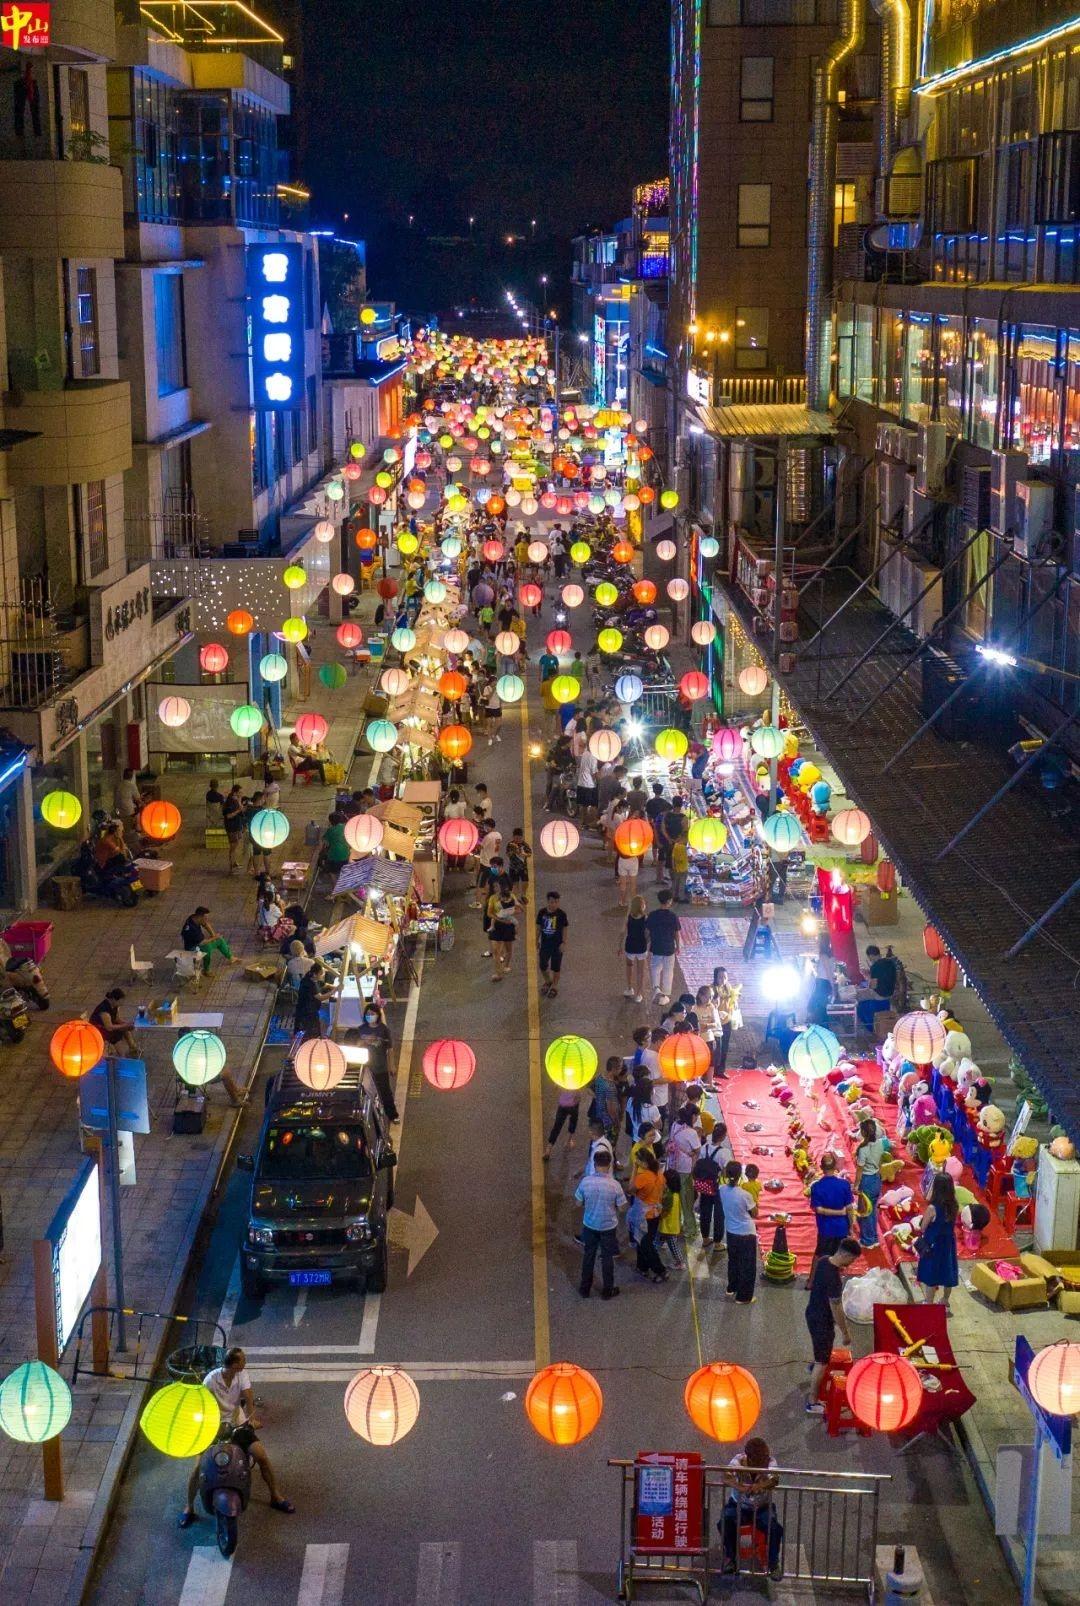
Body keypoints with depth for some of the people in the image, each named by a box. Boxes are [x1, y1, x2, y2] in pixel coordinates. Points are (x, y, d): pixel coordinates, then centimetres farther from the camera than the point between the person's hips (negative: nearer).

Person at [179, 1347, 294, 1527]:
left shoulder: (242, 1375, -9)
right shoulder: (211, 1379, -18)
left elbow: (248, 1397, -20)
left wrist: (251, 1417, -38)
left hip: (238, 1424, 2)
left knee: (262, 1457, -12)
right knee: (199, 1466, -17)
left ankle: (276, 1496, 7)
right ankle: (189, 1507, 3)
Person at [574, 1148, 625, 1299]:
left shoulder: (585, 1182, -17)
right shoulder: (614, 1185, -22)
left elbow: (579, 1202, -3)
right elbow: (622, 1207, -11)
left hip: (590, 1225, 2)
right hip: (608, 1227, -2)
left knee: (588, 1256, 19)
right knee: (607, 1258, 14)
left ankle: (585, 1288, 30)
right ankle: (608, 1291, 26)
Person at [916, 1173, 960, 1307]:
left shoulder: (932, 1209, -25)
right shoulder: (954, 1206, -11)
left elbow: (923, 1228, -13)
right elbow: (951, 1224, 1)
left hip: (933, 1246, -5)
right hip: (948, 1244, 5)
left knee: (930, 1276, 9)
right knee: (947, 1271, 20)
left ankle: (929, 1304, 18)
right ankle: (945, 1300, 35)